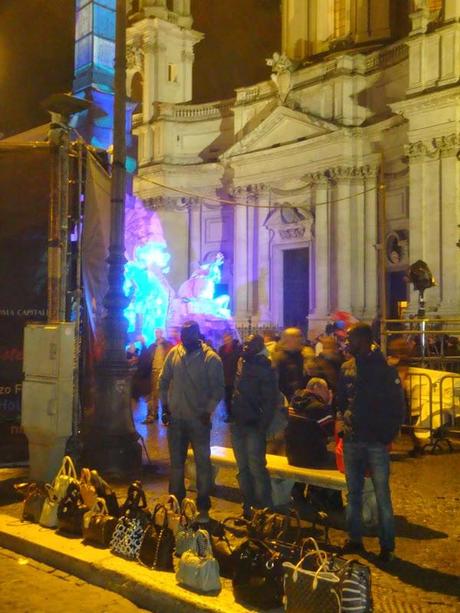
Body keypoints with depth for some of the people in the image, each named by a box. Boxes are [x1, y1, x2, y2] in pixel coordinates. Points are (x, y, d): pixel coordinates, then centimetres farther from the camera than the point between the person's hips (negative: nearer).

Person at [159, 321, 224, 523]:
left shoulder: (211, 358, -10)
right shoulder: (174, 353, 2)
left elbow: (218, 389, -10)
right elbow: (164, 381, 10)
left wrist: (208, 411, -19)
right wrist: (164, 406, 5)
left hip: (199, 420, -4)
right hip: (175, 418, 4)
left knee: (203, 463, 1)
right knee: (176, 462, 15)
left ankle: (203, 508, 11)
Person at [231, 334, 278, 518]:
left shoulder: (265, 369, -9)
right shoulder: (240, 363, 9)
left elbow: (271, 400, -12)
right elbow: (231, 389, 13)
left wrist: (262, 425, -16)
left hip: (254, 426, -6)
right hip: (237, 424, 6)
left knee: (256, 468, -5)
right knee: (243, 469, 13)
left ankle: (264, 510, 4)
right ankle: (248, 507, 23)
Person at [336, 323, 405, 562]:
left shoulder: (385, 369, -6)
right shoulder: (347, 368, 8)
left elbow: (397, 406, -5)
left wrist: (388, 435, -9)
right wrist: (340, 419, 3)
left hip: (376, 442, -5)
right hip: (351, 440, 5)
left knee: (381, 494, -1)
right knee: (353, 492, 13)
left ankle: (387, 546, 9)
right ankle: (354, 539, 24)